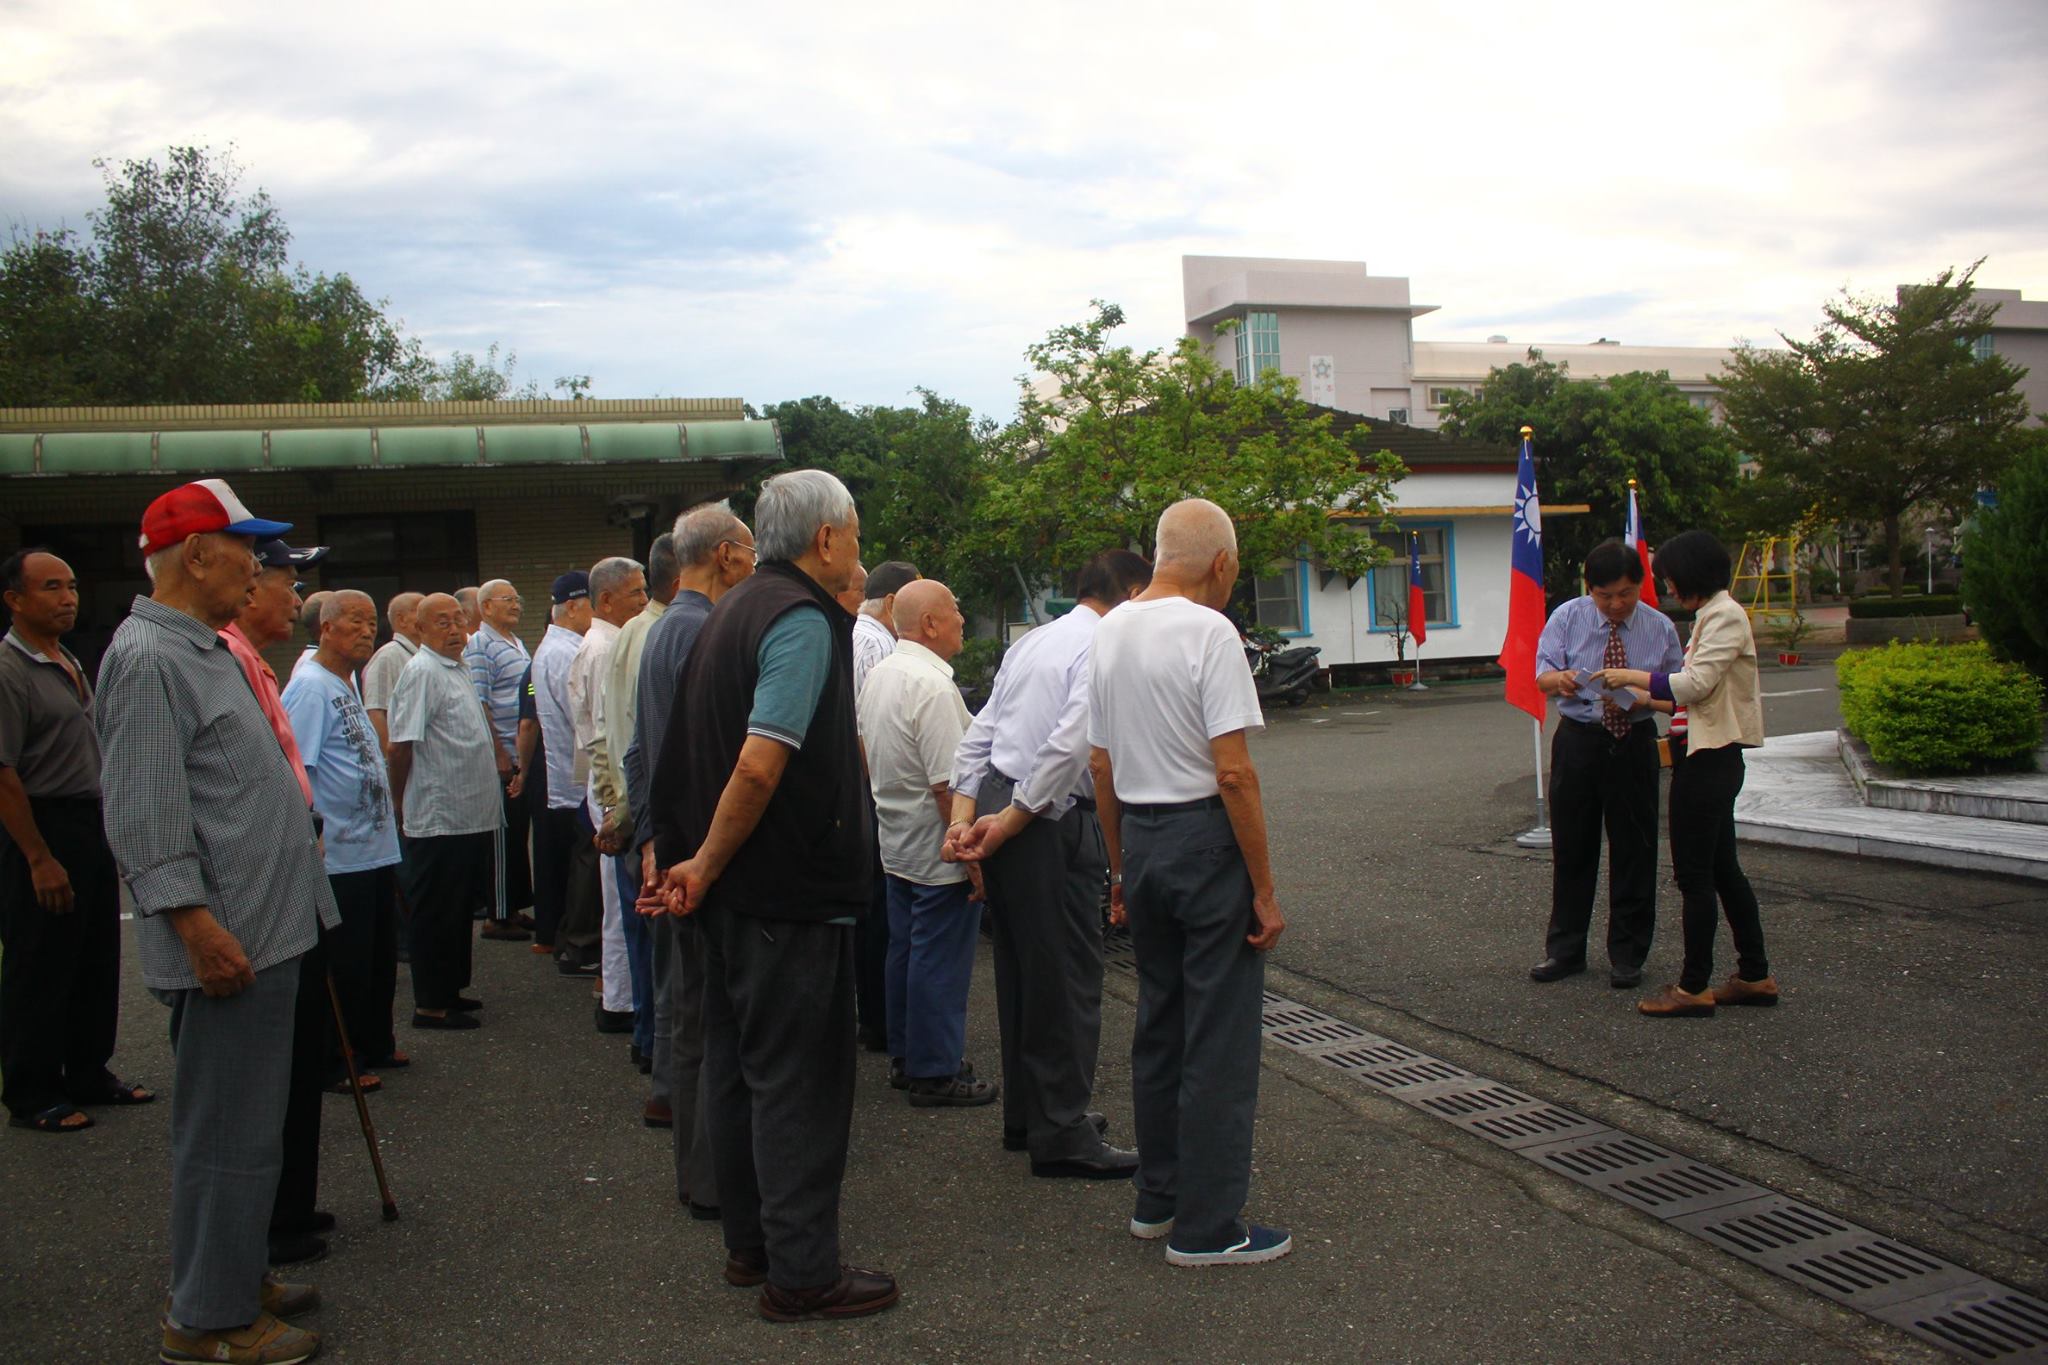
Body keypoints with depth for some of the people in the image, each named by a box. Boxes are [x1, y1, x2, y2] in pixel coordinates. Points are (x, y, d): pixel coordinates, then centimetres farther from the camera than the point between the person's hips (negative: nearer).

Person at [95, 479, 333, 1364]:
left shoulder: (204, 650, 17)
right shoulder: (148, 659, -15)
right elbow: (144, 817, -22)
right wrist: (200, 926, -24)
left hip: (263, 930, 10)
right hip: (228, 942, -10)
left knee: (245, 1124, 18)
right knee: (228, 1133, -1)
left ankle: (239, 1277, 30)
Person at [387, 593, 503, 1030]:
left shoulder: (457, 669, 15)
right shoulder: (422, 672, -15)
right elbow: (401, 746, -19)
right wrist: (400, 805, -12)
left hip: (470, 817, 9)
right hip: (438, 820, -9)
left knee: (459, 910, 17)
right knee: (437, 915, -1)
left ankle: (449, 991, 27)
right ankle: (430, 1005, 7)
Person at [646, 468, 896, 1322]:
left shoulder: (735, 611, 13)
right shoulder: (804, 620, -16)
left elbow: (700, 751, 16)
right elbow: (759, 767, -25)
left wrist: (696, 859, 15)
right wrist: (706, 865, -14)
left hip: (733, 890, 10)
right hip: (791, 889, -10)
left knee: (738, 1062, 16)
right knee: (799, 1077, -1)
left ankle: (750, 1243, 29)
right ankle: (801, 1274, 9)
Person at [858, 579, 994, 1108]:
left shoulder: (878, 674, 8)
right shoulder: (933, 687, -23)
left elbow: (867, 756, 19)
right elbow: (948, 784, -25)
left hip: (894, 841, 10)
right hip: (938, 850, -10)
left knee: (904, 950, 18)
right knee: (940, 962, 0)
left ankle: (904, 1058, 28)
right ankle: (935, 1073, 8)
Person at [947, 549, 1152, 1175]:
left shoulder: (1031, 642, 16)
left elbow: (979, 736, 12)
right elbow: (1070, 747, -21)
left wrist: (965, 817, 7)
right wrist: (1009, 823, -16)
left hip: (998, 802, 9)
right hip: (1051, 823, -9)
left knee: (1021, 968, 18)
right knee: (1069, 977, 0)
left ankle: (1027, 1114, 31)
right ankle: (1062, 1135, 8)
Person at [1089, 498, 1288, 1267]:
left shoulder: (1108, 632, 9)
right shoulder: (1209, 632, -14)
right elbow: (1234, 772, -19)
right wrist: (1264, 889, -13)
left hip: (1140, 838, 8)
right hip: (1206, 837, -8)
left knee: (1158, 1022, 17)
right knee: (1220, 1036, 0)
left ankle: (1157, 1198, 28)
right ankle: (1207, 1226, 7)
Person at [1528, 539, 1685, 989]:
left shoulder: (1659, 628, 0)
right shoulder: (1567, 618, -2)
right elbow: (1543, 676, -9)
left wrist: (1639, 698, -21)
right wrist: (1560, 678, -33)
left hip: (1634, 744, 0)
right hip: (1578, 741, 0)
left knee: (1633, 849, 5)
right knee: (1571, 848, 8)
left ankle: (1627, 954, 18)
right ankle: (1565, 950, 20)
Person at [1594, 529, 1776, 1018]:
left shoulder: (1725, 617, -13)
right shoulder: (1711, 616, 16)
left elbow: (1695, 684, -21)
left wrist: (1632, 676, -13)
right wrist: (1641, 698, 12)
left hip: (1709, 758, -10)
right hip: (1712, 754, 10)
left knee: (1694, 872, -4)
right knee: (1722, 868, 15)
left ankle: (1694, 987, 2)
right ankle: (1755, 975, 22)